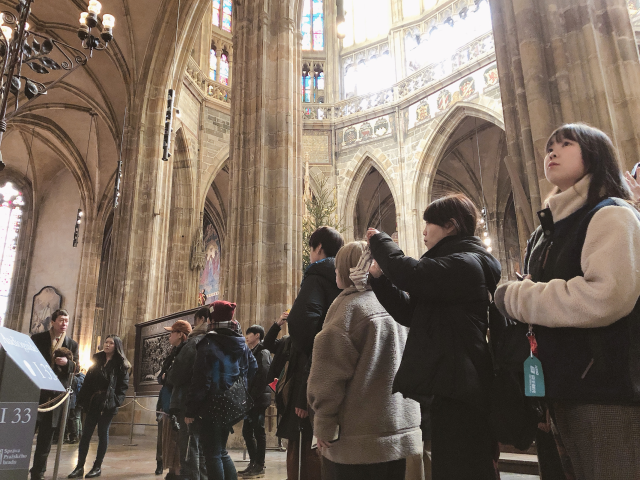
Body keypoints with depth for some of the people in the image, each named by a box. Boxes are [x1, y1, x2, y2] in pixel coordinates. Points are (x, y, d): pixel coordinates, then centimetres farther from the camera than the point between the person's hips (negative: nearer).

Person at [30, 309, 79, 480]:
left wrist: (67, 363, -15)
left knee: (47, 434, 7)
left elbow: (75, 368, 7)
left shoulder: (72, 344, 8)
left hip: (56, 392, 2)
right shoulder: (37, 338, 3)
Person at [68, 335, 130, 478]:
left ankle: (98, 466, 11)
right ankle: (80, 466, 8)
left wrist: (115, 402, -14)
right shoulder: (97, 360, 12)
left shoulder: (121, 364, -1)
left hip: (108, 403, -4)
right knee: (86, 433, 2)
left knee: (103, 433, 3)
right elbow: (88, 381, 10)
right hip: (93, 402, 4)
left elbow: (123, 386, -5)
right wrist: (84, 399, 1)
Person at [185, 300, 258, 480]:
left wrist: (190, 410, -10)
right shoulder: (242, 345, 6)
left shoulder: (208, 344, -12)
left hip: (211, 406, -6)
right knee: (221, 451, 19)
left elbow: (200, 381, -15)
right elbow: (253, 374, 9)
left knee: (212, 454, 4)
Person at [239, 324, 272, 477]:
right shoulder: (252, 352, 17)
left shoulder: (263, 353, -9)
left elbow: (262, 377, -18)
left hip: (258, 399, -9)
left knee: (259, 431, -1)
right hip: (250, 400, 9)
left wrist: (252, 397, -18)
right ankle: (253, 463, 23)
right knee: (247, 432, 12)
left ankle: (259, 466, 8)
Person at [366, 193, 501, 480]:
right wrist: (379, 277, 6)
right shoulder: (455, 264, 21)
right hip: (452, 386, 11)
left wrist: (379, 240, -10)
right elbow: (409, 312, 17)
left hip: (457, 389, -11)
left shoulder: (466, 263, -13)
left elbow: (409, 273, -28)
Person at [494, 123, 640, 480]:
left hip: (609, 391, -8)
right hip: (566, 389, 8)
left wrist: (514, 297, -14)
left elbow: (606, 296, -25)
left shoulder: (611, 215, -9)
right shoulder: (546, 232, 15)